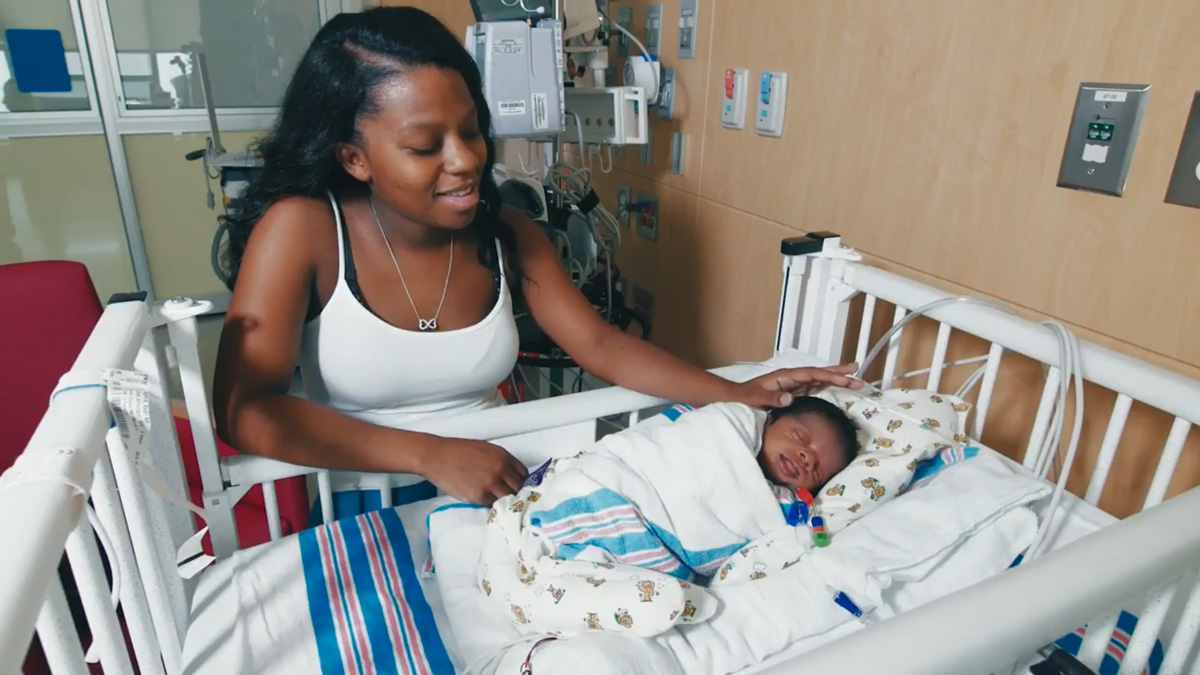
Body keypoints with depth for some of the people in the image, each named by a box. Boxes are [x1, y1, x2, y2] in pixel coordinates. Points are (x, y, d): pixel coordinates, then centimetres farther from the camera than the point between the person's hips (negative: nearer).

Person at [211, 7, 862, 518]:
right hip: (363, 514, -3)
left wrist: (738, 394, -15)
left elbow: (602, 347, -3)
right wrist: (431, 455, -25)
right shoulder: (301, 229, -14)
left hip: (495, 497, 3)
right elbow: (244, 410, -20)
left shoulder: (506, 235, -2)